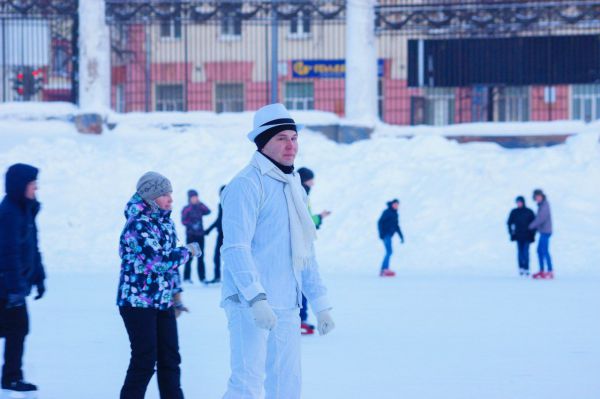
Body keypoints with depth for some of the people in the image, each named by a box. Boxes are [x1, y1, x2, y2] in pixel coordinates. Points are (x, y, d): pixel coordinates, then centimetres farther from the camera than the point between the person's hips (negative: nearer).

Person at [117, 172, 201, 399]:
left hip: (163, 303, 8)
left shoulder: (166, 222, 10)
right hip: (138, 301, -8)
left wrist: (176, 295, 18)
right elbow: (160, 260, -25)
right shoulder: (137, 224, -16)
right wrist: (189, 251, -11)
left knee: (170, 359, 8)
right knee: (145, 361, -7)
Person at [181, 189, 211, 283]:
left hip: (200, 235, 4)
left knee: (201, 257, 4)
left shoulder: (200, 208, 12)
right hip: (190, 235, -4)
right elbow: (183, 221, -6)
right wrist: (191, 225, -20)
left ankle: (202, 277, 5)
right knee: (189, 256, -6)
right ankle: (187, 277, -2)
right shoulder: (186, 209, 2)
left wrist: (200, 203, -7)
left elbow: (208, 211, -5)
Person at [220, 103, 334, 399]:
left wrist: (321, 304, 20)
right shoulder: (247, 185, -9)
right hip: (249, 305, -8)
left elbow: (305, 253, 24)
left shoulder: (295, 188, 18)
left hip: (287, 307, 8)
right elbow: (236, 249, -17)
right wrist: (256, 299, -26)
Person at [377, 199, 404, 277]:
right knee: (389, 252, -17)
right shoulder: (387, 212, -9)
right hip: (386, 235, -9)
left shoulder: (395, 214, 16)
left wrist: (401, 236, 18)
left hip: (389, 235, 9)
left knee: (388, 252, 5)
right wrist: (381, 234, -23)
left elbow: (396, 226, 22)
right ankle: (385, 269, -24)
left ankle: (383, 270, 6)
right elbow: (380, 222, -15)